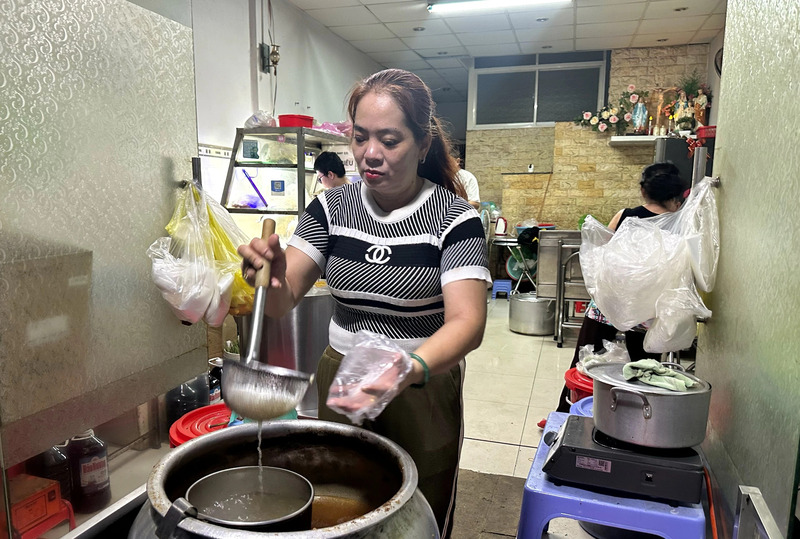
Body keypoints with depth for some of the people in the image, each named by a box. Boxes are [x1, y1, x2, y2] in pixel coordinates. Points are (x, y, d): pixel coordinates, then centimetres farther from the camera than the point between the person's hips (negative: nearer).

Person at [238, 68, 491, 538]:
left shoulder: (455, 218, -13)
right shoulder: (331, 208, -2)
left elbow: (467, 322, -24)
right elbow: (283, 301, -7)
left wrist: (409, 370, -42)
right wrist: (269, 273, -30)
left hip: (422, 393, -2)